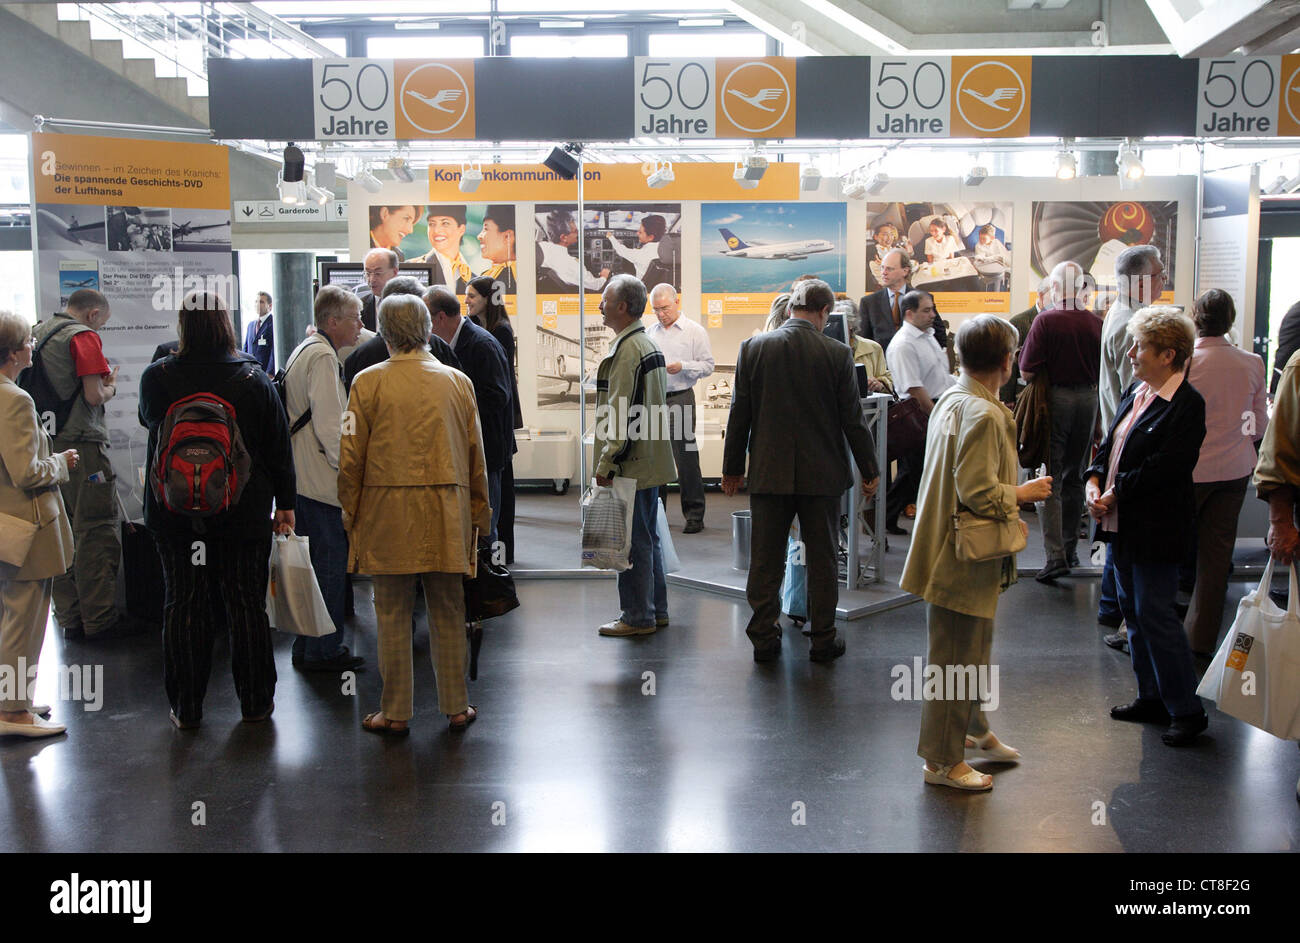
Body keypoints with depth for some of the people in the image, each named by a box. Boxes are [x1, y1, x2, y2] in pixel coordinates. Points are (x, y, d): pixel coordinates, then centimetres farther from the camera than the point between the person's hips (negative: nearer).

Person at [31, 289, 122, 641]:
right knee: (97, 534, -1)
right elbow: (94, 396, -17)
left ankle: (70, 618, 18)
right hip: (82, 445, -8)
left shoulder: (38, 333, 13)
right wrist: (111, 385, 4)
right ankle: (99, 620, 3)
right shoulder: (84, 337, -10)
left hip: (47, 446, 8)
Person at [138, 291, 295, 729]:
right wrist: (285, 503, 6)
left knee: (183, 606, 8)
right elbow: (279, 446, -3)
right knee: (247, 604, 9)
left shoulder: (157, 377, -8)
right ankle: (255, 701, 18)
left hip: (175, 513, 0)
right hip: (243, 512, 0)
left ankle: (186, 707, 16)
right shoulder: (253, 378, -8)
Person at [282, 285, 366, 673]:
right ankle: (324, 649, 3)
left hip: (300, 476, 11)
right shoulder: (322, 356, -14)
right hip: (321, 480, -11)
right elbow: (329, 424, -20)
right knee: (330, 563, -4)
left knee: (316, 562, 16)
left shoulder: (304, 350, 19)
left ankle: (308, 648, 24)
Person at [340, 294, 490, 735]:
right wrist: (478, 513, 16)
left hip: (387, 514, -2)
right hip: (446, 516, 2)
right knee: (448, 613, 10)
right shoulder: (458, 381, 3)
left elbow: (351, 458, -3)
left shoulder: (368, 382, -4)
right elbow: (475, 455, 7)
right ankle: (456, 707, 18)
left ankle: (396, 713, 13)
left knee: (392, 616, 6)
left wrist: (350, 513, 8)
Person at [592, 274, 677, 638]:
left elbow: (621, 413, -21)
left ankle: (638, 616, 4)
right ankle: (656, 610, 24)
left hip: (632, 465, -10)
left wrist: (606, 462, -17)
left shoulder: (626, 349, -17)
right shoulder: (650, 345, 15)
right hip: (651, 461, 10)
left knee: (633, 540, -3)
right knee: (648, 537, 16)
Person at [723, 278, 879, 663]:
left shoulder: (753, 347, -4)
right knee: (822, 559, 10)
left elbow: (740, 413, 0)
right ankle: (823, 640, 18)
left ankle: (764, 638, 16)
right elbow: (852, 419, -4)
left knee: (766, 560, 9)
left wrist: (732, 468, 9)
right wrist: (870, 471, 7)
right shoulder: (837, 354, -8)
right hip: (821, 473, -1)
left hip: (768, 472, 1)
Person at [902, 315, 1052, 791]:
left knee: (970, 652, 25)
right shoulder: (983, 415, -23)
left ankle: (973, 730, 42)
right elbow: (980, 493, -26)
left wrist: (1008, 512, 16)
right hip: (965, 559, -10)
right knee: (957, 658, 2)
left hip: (951, 551, 10)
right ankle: (943, 760, 15)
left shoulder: (951, 401, 8)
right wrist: (1022, 493, -9)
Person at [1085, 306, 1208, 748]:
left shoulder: (1186, 404, -16)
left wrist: (1115, 493, -16)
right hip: (1124, 524, 9)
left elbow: (1165, 467, -22)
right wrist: (1094, 481, -5)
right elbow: (1111, 444, 12)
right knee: (1133, 610, 15)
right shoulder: (1136, 392, 10)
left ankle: (1187, 710, 10)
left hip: (1157, 528, -9)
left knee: (1154, 614, -4)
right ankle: (1152, 698, 28)